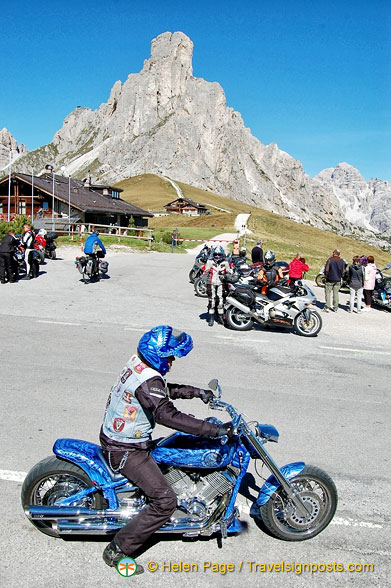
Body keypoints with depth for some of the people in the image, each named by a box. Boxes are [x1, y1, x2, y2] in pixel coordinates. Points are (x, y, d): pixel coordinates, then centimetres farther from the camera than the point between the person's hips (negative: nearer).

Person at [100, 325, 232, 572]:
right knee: (165, 501, -10)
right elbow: (168, 415, -40)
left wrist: (197, 392, 12)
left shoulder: (137, 362, -1)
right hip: (126, 451, -10)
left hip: (114, 437, 10)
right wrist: (216, 429, -37)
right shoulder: (148, 381, -30)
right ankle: (118, 551, 1)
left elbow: (165, 390, 14)